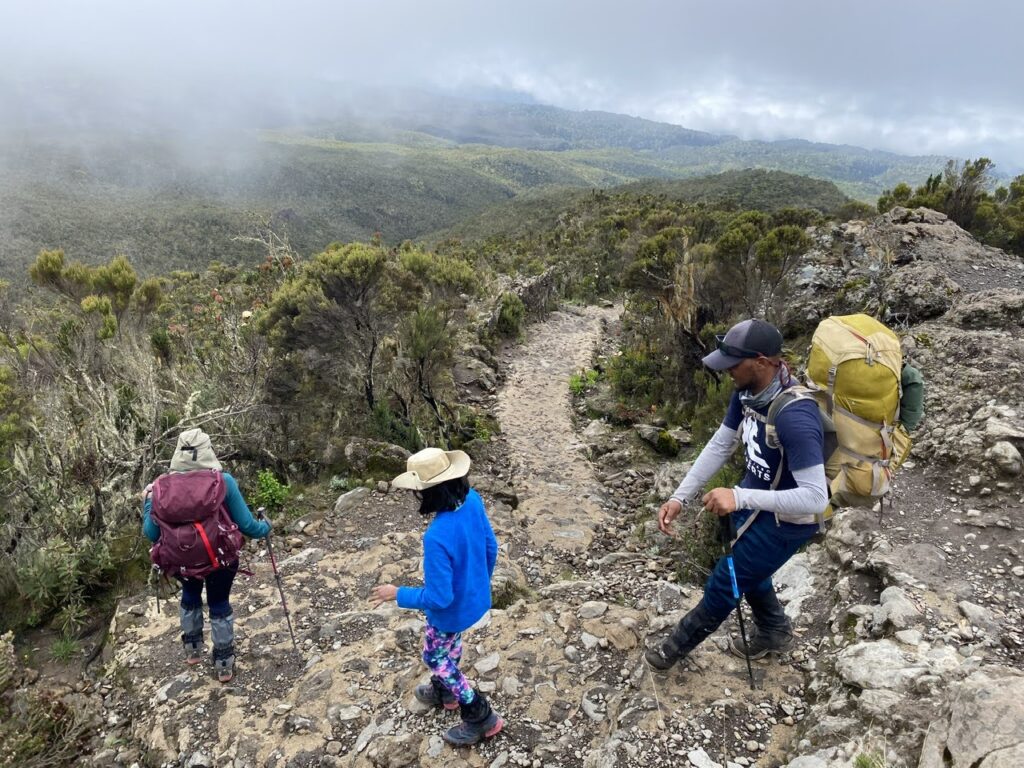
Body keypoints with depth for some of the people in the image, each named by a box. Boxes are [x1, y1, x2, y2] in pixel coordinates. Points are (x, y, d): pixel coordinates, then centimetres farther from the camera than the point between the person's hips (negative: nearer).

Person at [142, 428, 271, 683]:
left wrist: (147, 501, 10)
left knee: (190, 598, 33)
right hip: (220, 559, -2)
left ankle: (192, 650, 51)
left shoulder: (162, 485, -13)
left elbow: (151, 533, -4)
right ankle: (224, 664, 35)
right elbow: (246, 525, -14)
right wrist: (265, 527, 7)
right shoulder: (223, 481, -20)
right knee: (220, 606, 22)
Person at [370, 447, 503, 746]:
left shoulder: (437, 537, -41)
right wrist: (482, 579, 17)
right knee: (449, 645, 33)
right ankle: (443, 692, 59)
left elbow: (439, 598, -31)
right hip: (475, 596, 7)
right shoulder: (472, 500, -19)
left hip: (453, 609, -7)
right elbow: (490, 546, -2)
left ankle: (481, 717, 33)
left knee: (436, 657, 22)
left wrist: (397, 594, -16)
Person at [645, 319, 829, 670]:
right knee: (747, 572, 30)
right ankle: (774, 632, 59)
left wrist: (739, 497, -38)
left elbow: (816, 497, -35)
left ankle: (677, 646, 36)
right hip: (754, 504, 8)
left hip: (783, 522, -8)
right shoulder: (748, 391, -11)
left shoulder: (795, 418, -37)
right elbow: (720, 446, -1)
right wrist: (679, 497, -5)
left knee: (721, 588, 10)